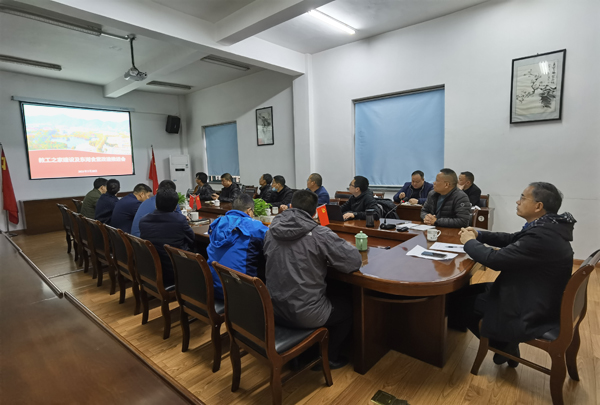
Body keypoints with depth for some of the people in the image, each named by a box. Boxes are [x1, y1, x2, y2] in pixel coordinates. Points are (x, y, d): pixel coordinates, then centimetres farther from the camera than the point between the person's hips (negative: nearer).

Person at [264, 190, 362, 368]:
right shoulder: (319, 234, -21)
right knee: (347, 307, 23)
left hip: (275, 310, 6)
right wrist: (328, 258, 2)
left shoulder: (272, 230, -4)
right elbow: (355, 260, -17)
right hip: (305, 315, -6)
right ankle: (329, 357, 35)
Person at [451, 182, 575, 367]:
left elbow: (495, 259, -29)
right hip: (537, 297, 9)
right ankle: (504, 344, 23)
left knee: (460, 301, 1)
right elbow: (512, 239, 14)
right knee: (467, 291, 13)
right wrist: (478, 235, 2)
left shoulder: (542, 236, -31)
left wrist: (469, 242, -11)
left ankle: (503, 344, 22)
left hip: (531, 312, -9)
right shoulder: (547, 227, 0)